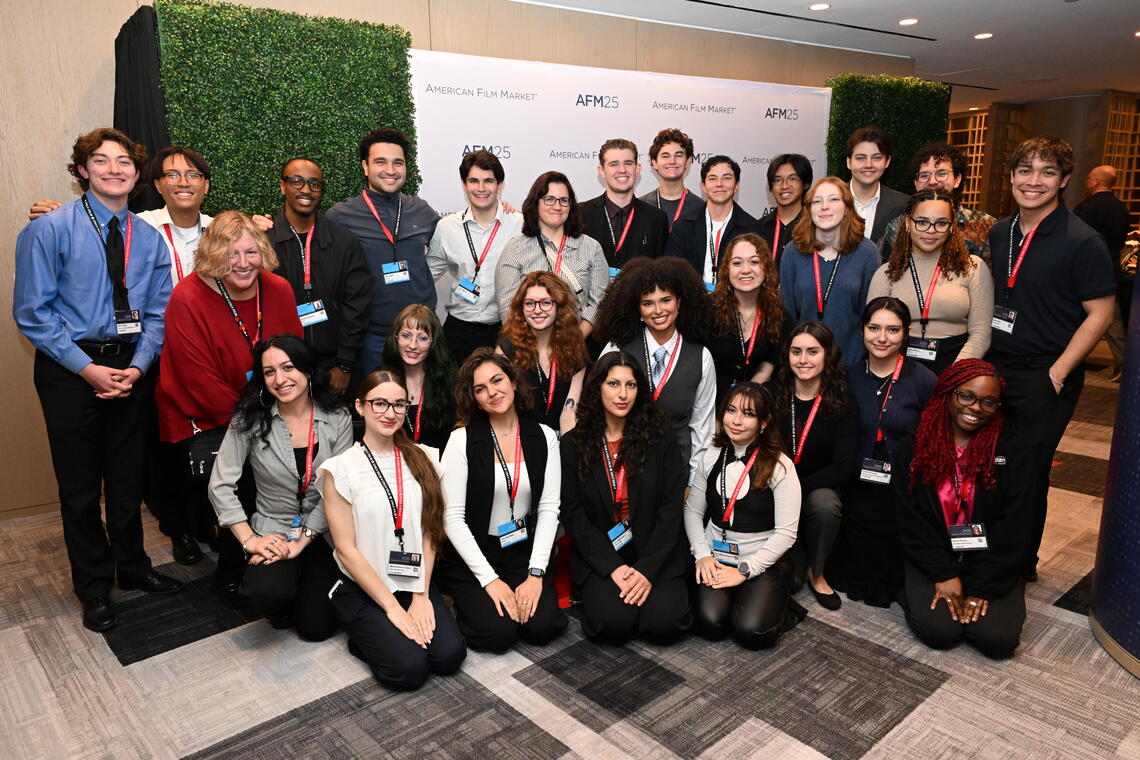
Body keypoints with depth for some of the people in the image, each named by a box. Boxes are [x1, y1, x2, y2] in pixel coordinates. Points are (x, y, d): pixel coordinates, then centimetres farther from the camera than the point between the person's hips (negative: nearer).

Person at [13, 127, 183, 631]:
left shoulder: (149, 239, 4)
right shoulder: (50, 230, -8)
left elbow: (156, 312, 5)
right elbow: (33, 312, -10)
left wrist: (138, 366, -10)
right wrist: (88, 368, -16)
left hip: (130, 369, 3)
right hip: (70, 371, -3)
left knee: (128, 478, 15)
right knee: (80, 486, 9)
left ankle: (132, 568, 36)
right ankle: (94, 586, 27)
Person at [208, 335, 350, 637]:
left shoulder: (337, 420, -7)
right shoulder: (250, 419, -8)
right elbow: (220, 486, -8)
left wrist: (301, 542, -14)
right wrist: (249, 540, -13)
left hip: (322, 533, 1)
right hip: (272, 531, 0)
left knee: (317, 628, -8)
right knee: (268, 594, -30)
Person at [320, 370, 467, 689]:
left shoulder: (423, 459, 3)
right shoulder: (340, 468, -8)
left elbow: (430, 532, 1)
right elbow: (346, 549, -9)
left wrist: (421, 596, -8)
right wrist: (393, 607, -12)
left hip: (416, 583, 4)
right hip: (363, 589, -3)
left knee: (450, 655, -17)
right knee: (409, 668, -21)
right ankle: (365, 635, 9)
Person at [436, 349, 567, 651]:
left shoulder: (543, 437, -1)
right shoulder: (462, 440, -9)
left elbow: (549, 508, -2)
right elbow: (453, 517, -11)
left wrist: (535, 573, -12)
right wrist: (489, 579, -16)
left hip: (524, 551, 2)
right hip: (473, 556, -2)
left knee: (543, 626, -16)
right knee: (499, 633, -18)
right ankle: (468, 601, 13)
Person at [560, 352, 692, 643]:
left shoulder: (660, 441, 0)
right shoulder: (573, 445, 0)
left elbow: (671, 508, -3)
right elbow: (573, 514, -3)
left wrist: (647, 569, -14)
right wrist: (612, 567, -13)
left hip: (655, 555, 1)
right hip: (601, 559, 0)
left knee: (664, 623, -21)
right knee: (615, 622, -23)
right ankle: (598, 593, 9)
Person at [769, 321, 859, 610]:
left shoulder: (843, 402, -5)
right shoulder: (771, 394, -4)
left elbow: (844, 467, -11)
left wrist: (798, 486, -20)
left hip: (819, 486, 1)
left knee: (825, 505, -34)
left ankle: (817, 573, -6)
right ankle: (796, 571, 3)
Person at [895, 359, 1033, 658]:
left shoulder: (1012, 449, -4)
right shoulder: (915, 446, -3)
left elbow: (1013, 525, -7)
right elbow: (910, 519, -5)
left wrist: (984, 587, -13)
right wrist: (943, 575, -13)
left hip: (991, 560, 1)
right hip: (933, 558, 0)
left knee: (998, 639, -18)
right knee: (939, 631, -20)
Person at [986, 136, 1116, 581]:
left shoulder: (1082, 242, -10)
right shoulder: (999, 234, 8)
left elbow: (1100, 313, -10)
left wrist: (1057, 373, -15)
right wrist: (981, 358, 10)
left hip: (1044, 378, -5)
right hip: (993, 368, 5)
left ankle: (1022, 565, 22)